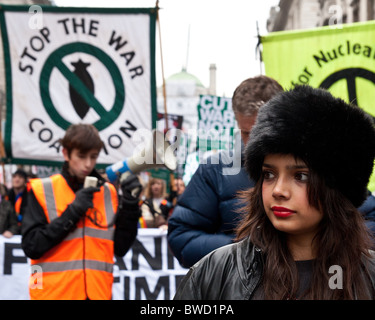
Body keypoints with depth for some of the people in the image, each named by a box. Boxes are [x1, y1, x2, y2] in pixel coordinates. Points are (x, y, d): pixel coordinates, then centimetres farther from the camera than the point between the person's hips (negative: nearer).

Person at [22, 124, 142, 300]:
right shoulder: (42, 190, -2)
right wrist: (72, 212, -14)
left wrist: (130, 205, -5)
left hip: (98, 293, 3)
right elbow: (31, 246, -9)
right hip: (53, 292, -3)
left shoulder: (109, 192, 8)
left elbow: (120, 248, 5)